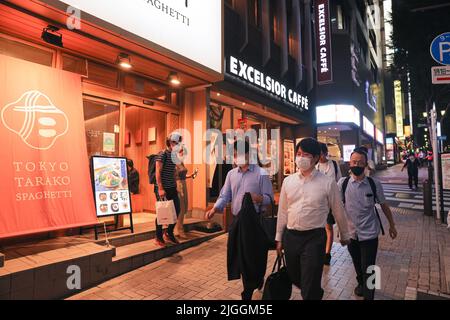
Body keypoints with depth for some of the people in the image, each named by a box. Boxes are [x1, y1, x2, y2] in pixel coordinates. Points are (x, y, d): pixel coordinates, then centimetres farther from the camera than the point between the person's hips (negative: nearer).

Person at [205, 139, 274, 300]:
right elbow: (225, 195, 4)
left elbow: (269, 198, -9)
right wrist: (215, 208, -14)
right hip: (237, 221, 5)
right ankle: (252, 286, 40)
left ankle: (248, 293, 26)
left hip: (255, 221, -5)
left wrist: (259, 199, -31)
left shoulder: (261, 174, -9)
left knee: (254, 257, 4)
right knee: (239, 257, 15)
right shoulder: (231, 174, 7)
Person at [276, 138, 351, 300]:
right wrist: (279, 238, 12)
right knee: (294, 278, 22)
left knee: (310, 288, 1)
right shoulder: (288, 181, 0)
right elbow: (282, 211, 7)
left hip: (314, 237, -4)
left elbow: (338, 212, 4)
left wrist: (344, 235, 15)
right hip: (290, 236, 4)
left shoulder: (328, 183, -9)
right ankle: (316, 293, 52)